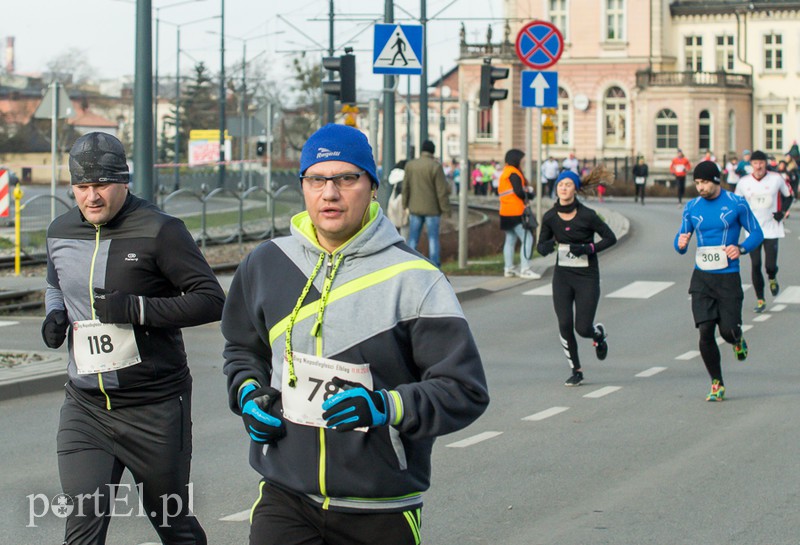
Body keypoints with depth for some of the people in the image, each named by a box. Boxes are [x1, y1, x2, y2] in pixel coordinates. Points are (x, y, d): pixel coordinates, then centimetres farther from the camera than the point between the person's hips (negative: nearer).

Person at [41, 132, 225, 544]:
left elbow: (212, 301, -13)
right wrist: (55, 315, 6)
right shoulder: (61, 232, 8)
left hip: (155, 410, -4)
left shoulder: (158, 231, -11)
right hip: (85, 407, 4)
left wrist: (137, 309, -22)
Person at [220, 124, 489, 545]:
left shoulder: (413, 278, -8)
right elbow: (243, 348, 25)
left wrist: (385, 407, -23)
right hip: (285, 498, 2)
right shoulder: (266, 265, 5)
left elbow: (464, 391, -9)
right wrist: (247, 392, 4)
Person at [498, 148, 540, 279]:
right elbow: (519, 192, -21)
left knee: (510, 240, 15)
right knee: (527, 239, -10)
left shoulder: (504, 173, 17)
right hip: (516, 213, -10)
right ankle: (525, 269, -14)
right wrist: (530, 195, -3)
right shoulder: (513, 173, -14)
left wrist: (526, 192, 4)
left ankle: (508, 269, 18)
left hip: (506, 213, 10)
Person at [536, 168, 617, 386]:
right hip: (562, 276, 3)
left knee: (583, 328, -6)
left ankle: (599, 334, 33)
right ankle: (576, 370, 11)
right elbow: (541, 245, 7)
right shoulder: (550, 217, -2)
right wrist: (547, 246, -18)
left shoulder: (587, 215, -13)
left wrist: (588, 249, -19)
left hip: (587, 277, -3)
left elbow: (610, 238, -5)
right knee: (565, 325, -7)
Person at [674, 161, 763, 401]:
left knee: (728, 331, -5)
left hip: (728, 277, -2)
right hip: (701, 278, 2)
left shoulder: (736, 204, -3)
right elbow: (680, 241, 11)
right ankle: (717, 384, 8)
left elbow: (757, 233, 4)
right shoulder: (691, 207, 6)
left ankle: (738, 340, 34)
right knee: (705, 332, -6)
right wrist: (681, 244, -13)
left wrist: (741, 248, -15)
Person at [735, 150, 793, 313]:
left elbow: (788, 195, 10)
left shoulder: (776, 179, -4)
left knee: (770, 265, -6)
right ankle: (760, 300, 9)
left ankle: (772, 279, 32)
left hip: (772, 228, -1)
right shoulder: (743, 182, -1)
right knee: (755, 264, -3)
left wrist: (782, 211, -4)